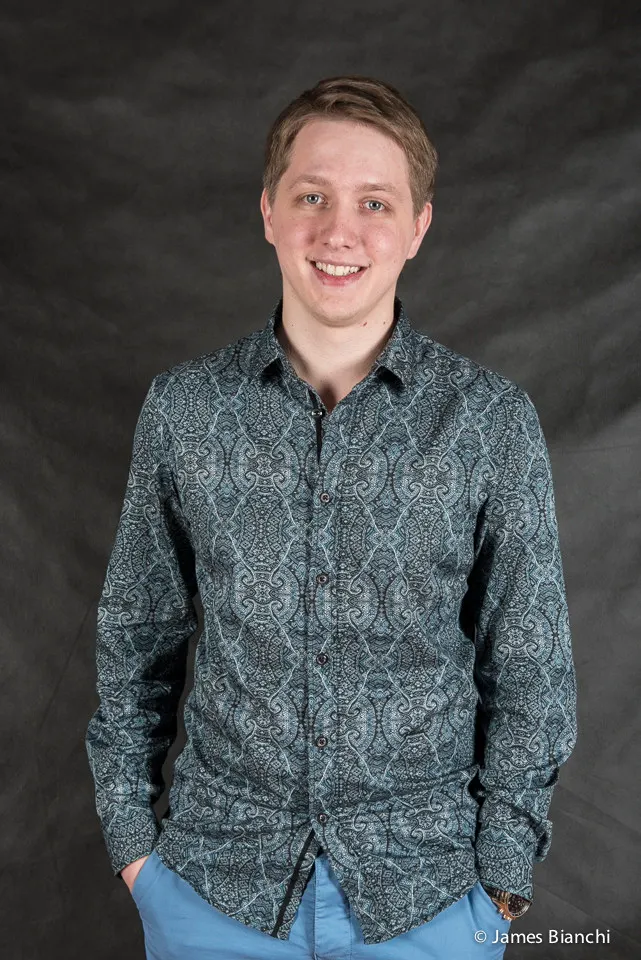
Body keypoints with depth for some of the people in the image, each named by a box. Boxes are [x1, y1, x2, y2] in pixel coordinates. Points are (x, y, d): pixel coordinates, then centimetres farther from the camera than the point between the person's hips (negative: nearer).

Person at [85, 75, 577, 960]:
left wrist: (501, 877, -3)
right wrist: (131, 832, 3)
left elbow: (528, 671, -2)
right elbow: (137, 635, 5)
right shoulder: (184, 407, -4)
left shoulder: (493, 421, -8)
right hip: (213, 885, 1)